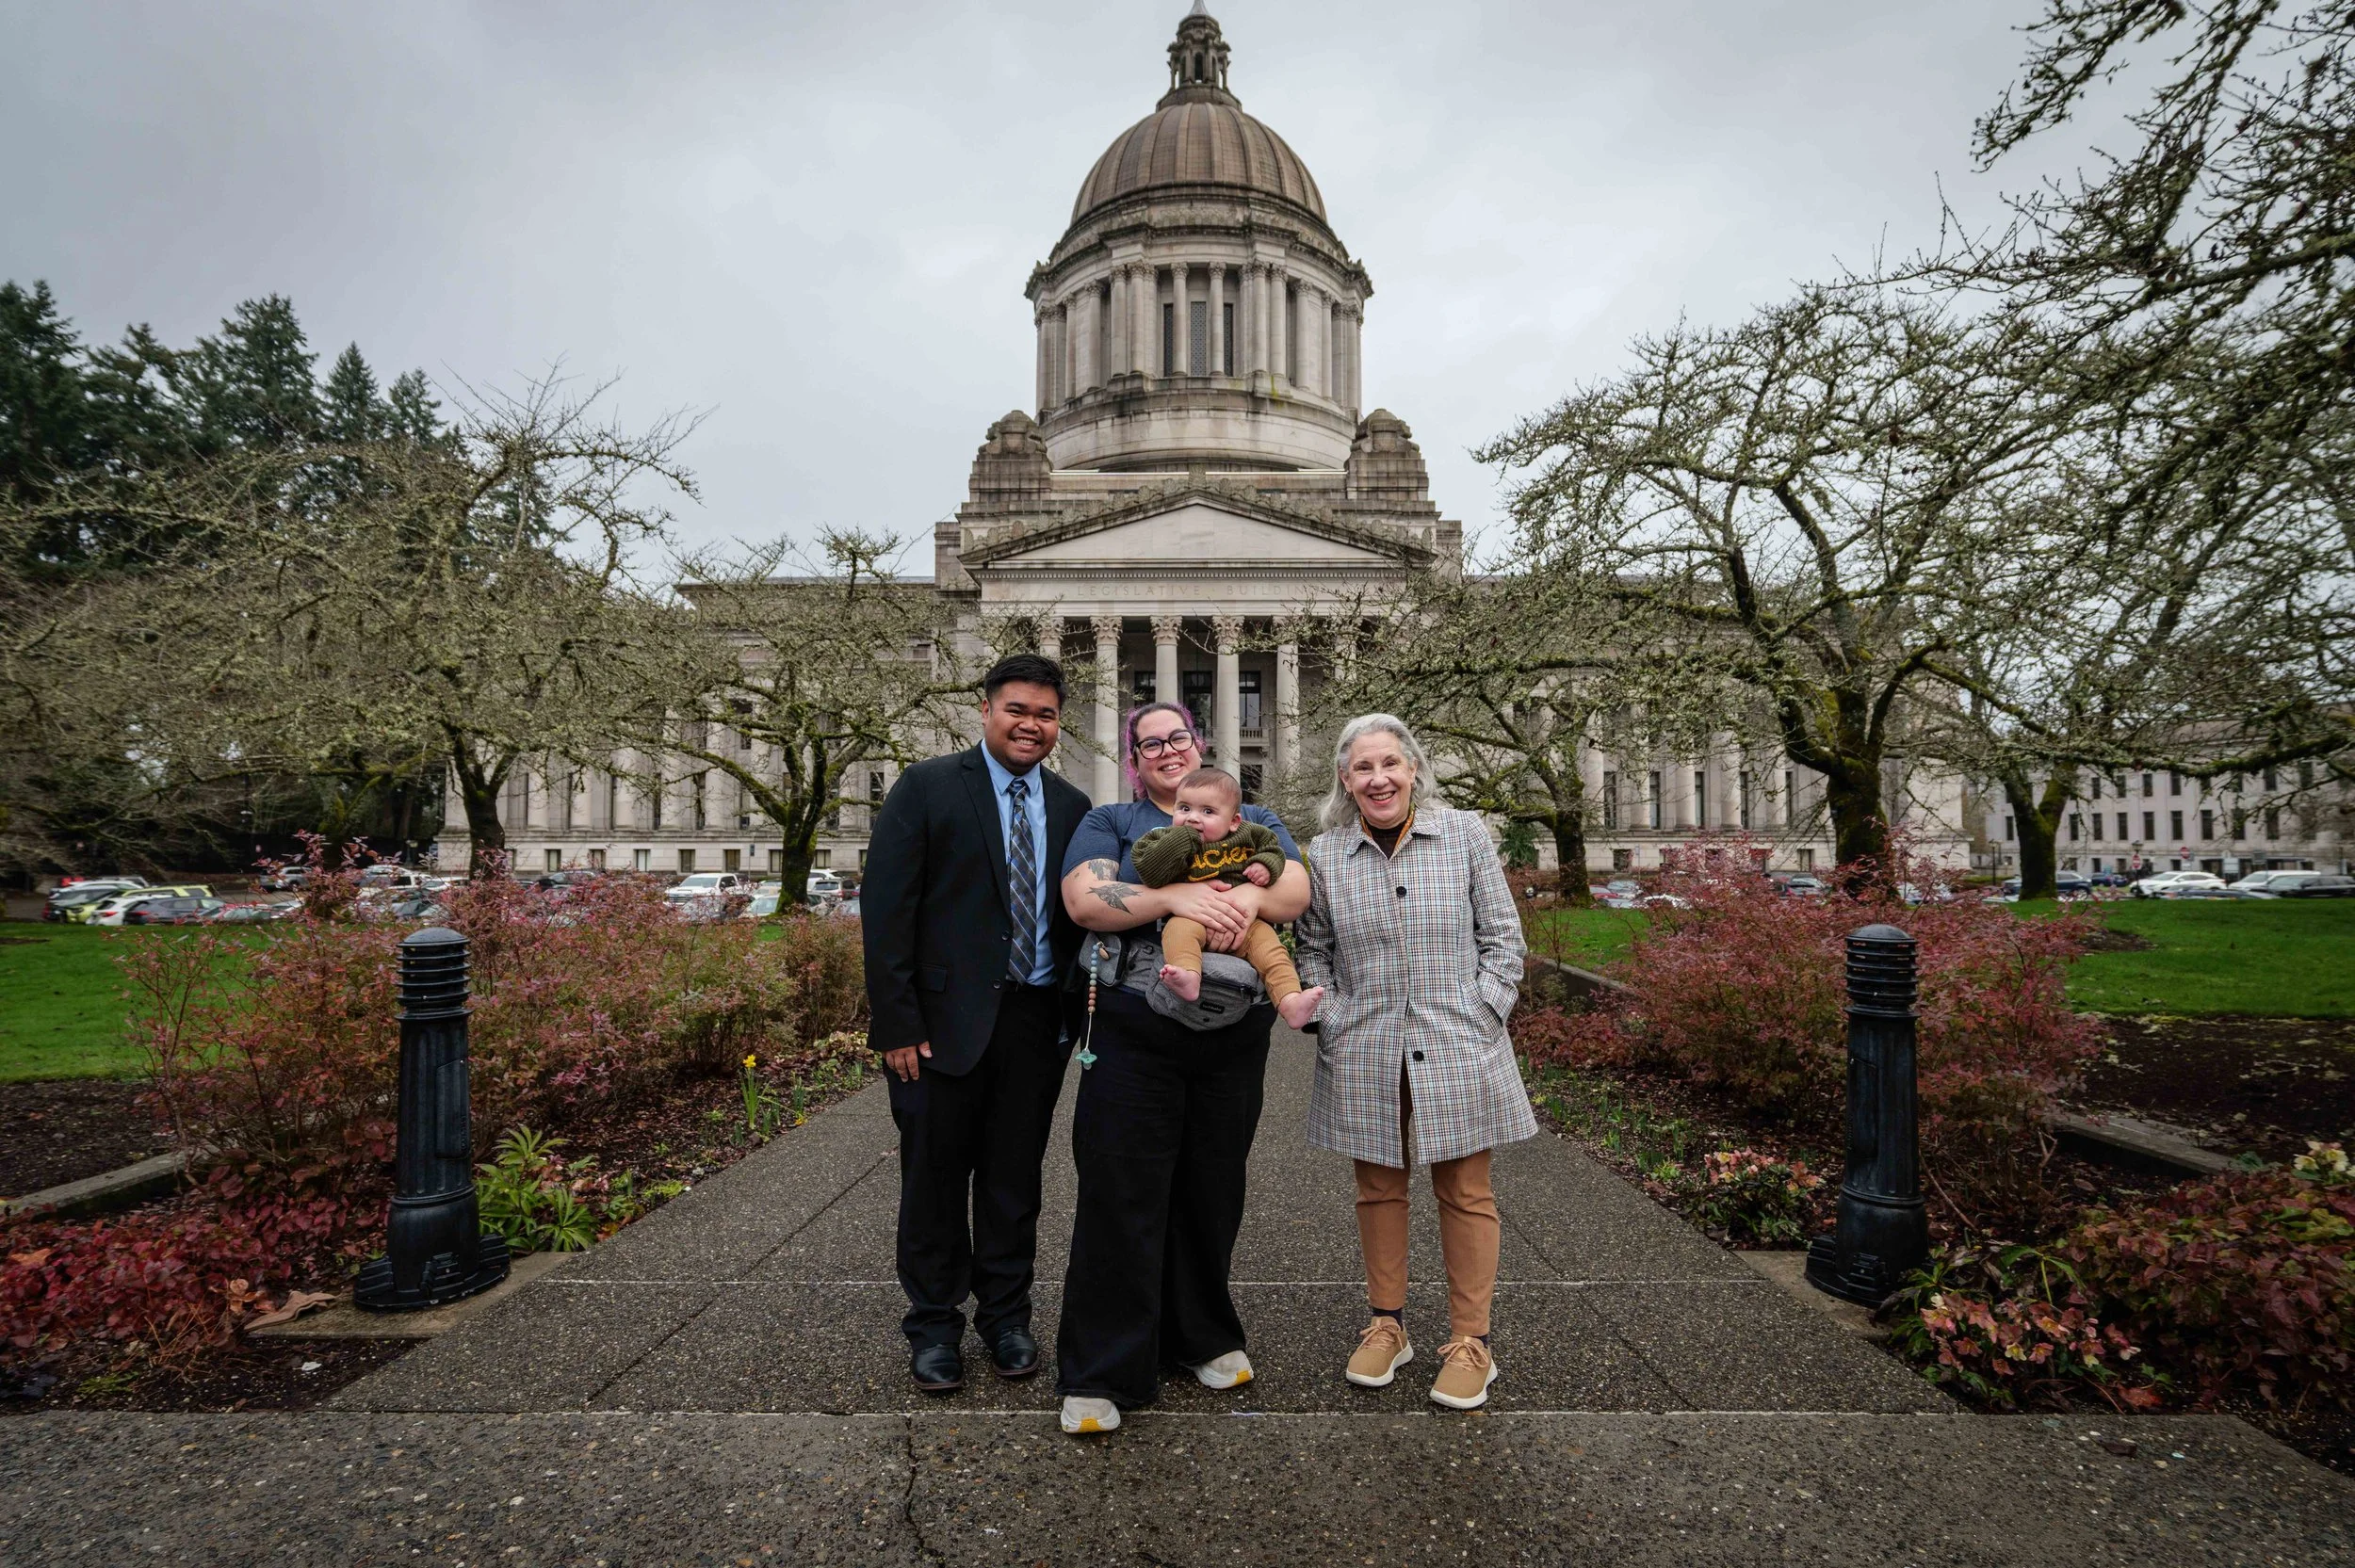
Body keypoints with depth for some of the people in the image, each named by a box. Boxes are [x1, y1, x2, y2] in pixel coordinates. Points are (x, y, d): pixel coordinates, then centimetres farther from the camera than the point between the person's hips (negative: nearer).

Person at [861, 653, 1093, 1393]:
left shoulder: (1071, 808, 8)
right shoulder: (927, 788, -4)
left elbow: (1080, 915, 12)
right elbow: (885, 908, -8)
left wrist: (1078, 1012, 1)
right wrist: (897, 1023, -12)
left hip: (1037, 1020, 3)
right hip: (946, 1018, -3)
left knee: (1015, 1176, 14)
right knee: (935, 1176, 9)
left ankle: (1006, 1316, 32)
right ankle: (934, 1325, 28)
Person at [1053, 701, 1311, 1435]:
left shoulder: (1253, 819, 15)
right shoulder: (1110, 823, 8)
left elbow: (1297, 887, -1)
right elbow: (1084, 900, -9)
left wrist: (1249, 898, -23)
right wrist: (1174, 898, -23)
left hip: (1234, 1041, 3)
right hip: (1135, 1038, -2)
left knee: (1213, 1191, 13)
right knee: (1122, 1196, -1)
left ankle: (1205, 1336, 33)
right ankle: (1102, 1373, 13)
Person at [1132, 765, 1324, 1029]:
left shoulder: (1247, 836, 8)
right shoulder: (1167, 840, 2)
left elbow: (1273, 847, 22)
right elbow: (1150, 874, -14)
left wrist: (1265, 866, -1)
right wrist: (1182, 838, -15)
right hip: (1191, 917, -2)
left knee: (1265, 938, -19)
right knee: (1179, 928, -32)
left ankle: (1290, 1002, -30)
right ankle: (1187, 976, -55)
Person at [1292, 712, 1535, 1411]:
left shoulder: (1465, 836, -1)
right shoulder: (1325, 855, 2)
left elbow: (1502, 938, 2)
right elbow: (1312, 950, 10)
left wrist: (1477, 1019, -5)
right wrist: (1333, 1025, -1)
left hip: (1454, 1052, -1)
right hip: (1365, 1057, 2)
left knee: (1466, 1193, 7)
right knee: (1378, 1189, 13)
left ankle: (1470, 1341, 21)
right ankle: (1386, 1325, 29)